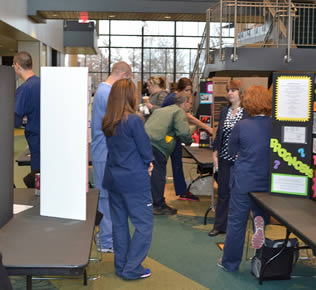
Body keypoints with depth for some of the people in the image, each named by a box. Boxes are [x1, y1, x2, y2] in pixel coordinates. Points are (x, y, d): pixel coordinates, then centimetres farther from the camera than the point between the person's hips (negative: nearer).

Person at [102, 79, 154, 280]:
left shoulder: (108, 122, 5)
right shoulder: (134, 120, -17)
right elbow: (145, 148, -12)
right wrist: (148, 163, 9)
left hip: (114, 178, 8)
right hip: (134, 180, -7)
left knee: (119, 223, 15)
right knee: (144, 224, 3)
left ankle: (121, 266, 24)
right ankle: (131, 269, 4)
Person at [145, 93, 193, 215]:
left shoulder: (160, 110, 29)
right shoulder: (179, 112, 3)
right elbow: (184, 132, -10)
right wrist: (189, 141, 10)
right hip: (157, 144, -8)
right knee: (158, 174, -1)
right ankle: (159, 205, 6)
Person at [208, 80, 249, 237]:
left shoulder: (247, 112, -9)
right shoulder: (224, 111, 10)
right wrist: (215, 152, 8)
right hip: (225, 158, 5)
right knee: (223, 192, 10)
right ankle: (219, 225, 19)